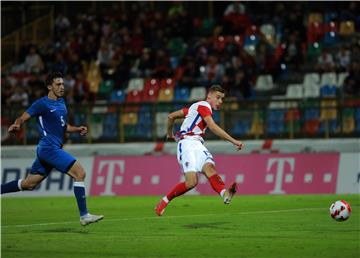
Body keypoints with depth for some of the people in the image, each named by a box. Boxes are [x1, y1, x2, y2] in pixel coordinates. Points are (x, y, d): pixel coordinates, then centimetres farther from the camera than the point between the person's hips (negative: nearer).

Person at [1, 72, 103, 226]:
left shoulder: (61, 102, 16)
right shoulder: (42, 104, -9)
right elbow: (22, 118, -9)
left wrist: (77, 129, 9)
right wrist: (16, 125, -31)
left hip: (54, 148, 9)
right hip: (49, 148, -9)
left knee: (29, 184, 14)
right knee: (80, 173, -16)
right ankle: (84, 216, -15)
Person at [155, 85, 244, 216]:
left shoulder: (196, 106, 28)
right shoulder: (203, 105, 0)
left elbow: (171, 116, 31)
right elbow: (213, 127, -15)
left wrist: (170, 133, 47)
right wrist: (234, 141, -18)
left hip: (197, 145, 8)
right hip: (187, 143, -8)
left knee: (209, 167, -24)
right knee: (192, 181, -22)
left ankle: (225, 194, -54)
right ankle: (165, 200, 0)